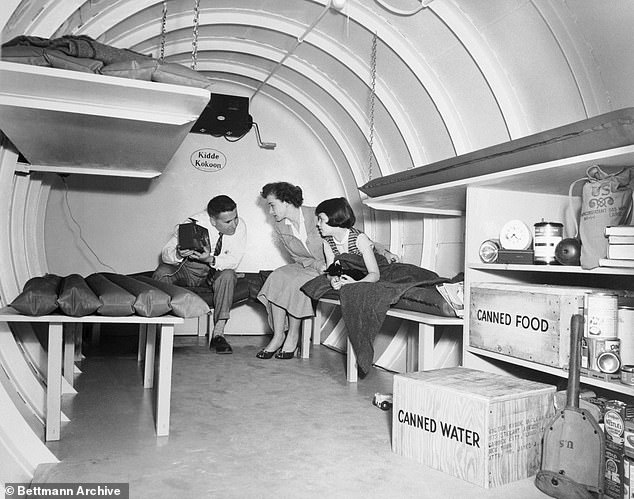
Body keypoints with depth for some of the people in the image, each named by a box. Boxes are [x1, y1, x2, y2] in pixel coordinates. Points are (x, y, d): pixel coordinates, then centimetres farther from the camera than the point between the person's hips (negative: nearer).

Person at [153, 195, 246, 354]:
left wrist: (210, 259, -41)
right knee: (161, 273, -30)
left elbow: (233, 261, -21)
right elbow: (165, 253, -22)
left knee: (228, 275, -32)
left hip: (216, 272, 1)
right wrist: (178, 254, -46)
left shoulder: (240, 226, -19)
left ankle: (218, 333, -26)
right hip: (186, 268, -1)